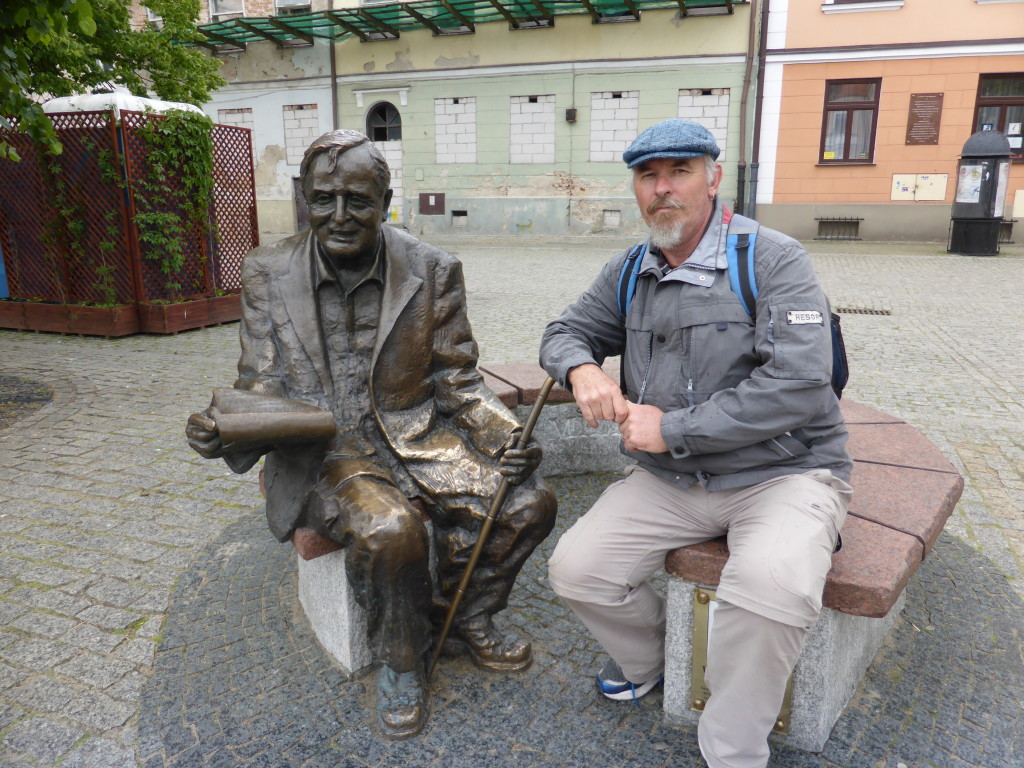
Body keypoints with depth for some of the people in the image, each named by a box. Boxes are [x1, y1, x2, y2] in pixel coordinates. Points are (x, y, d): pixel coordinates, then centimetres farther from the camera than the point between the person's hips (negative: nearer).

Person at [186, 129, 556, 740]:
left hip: (418, 438, 2)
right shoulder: (268, 272, -1)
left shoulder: (434, 271, -2)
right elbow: (261, 387, 0)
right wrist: (223, 430, -23)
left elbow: (458, 381, 2)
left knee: (529, 500, -17)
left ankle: (463, 616, 14)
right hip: (322, 453, -1)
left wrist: (506, 435, -17)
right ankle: (402, 655, 3)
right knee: (390, 528, -32)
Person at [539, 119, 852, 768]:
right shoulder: (629, 274, 6)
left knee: (771, 585, -34)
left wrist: (672, 429, -19)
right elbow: (567, 332, 17)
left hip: (783, 472, -5)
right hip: (670, 481, 5)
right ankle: (651, 659, 26)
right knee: (575, 570, -7)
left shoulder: (773, 260, -12)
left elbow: (798, 386, -21)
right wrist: (582, 369, -10)